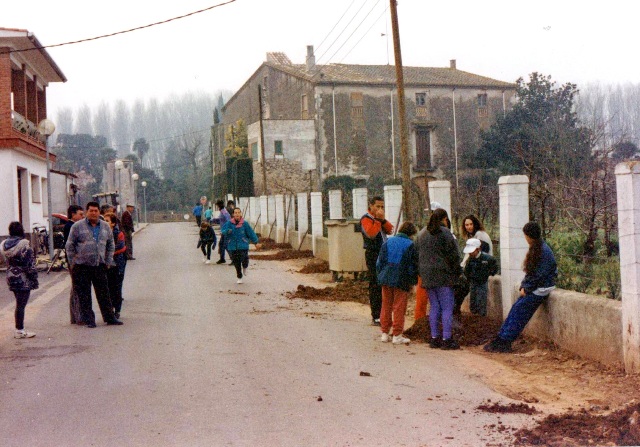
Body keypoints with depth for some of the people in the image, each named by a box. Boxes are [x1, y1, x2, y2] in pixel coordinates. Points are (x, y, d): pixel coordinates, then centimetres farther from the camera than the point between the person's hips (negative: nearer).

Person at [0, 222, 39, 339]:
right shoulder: (24, 244, -16)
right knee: (21, 304, -2)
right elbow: (30, 264, -15)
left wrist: (11, 272, 18)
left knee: (19, 304, 15)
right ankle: (19, 331, 2)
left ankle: (19, 329, 19)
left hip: (11, 278, 7)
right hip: (23, 279, -7)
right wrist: (34, 278, -8)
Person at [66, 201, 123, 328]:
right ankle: (89, 320, 9)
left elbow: (111, 245, 19)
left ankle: (109, 317, 15)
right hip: (82, 266, -3)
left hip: (99, 266, 3)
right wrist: (72, 263, -1)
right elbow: (70, 246, 2)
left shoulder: (105, 227, 10)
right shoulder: (77, 226, -2)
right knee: (84, 295, 2)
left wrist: (108, 261, 13)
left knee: (104, 293, 7)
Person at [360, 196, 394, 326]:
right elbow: (371, 233, -25)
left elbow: (390, 230, 5)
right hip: (373, 255, -8)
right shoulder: (366, 219, -7)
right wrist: (378, 220, -19)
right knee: (375, 285, -9)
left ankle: (381, 314, 21)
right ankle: (376, 317, -7)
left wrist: (383, 219, -9)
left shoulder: (379, 218, 19)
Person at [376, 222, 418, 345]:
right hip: (401, 280, -4)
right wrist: (412, 282, 2)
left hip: (386, 279, 4)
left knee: (386, 306, 13)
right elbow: (414, 265, -6)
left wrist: (381, 277, 14)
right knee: (399, 308, 3)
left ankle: (385, 333, 18)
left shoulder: (388, 242, 7)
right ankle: (397, 335, 6)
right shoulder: (410, 245, -7)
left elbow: (379, 262, 9)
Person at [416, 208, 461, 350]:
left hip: (427, 275, 7)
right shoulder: (444, 232, -9)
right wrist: (456, 272, 0)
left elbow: (417, 254, 16)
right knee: (447, 307, -3)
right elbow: (452, 254, -10)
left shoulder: (421, 233, 14)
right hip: (443, 275, -7)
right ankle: (447, 339, -5)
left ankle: (434, 338, 12)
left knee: (434, 307, 12)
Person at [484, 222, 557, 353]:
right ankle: (501, 339, -1)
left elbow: (539, 275, -20)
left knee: (519, 310, -11)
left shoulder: (544, 251, -19)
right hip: (533, 288, 9)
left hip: (541, 289, -9)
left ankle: (504, 342, -7)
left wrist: (527, 288, -13)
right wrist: (524, 286, 3)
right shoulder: (535, 248, 11)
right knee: (515, 308, 1)